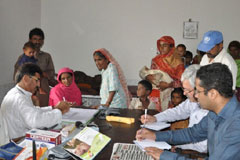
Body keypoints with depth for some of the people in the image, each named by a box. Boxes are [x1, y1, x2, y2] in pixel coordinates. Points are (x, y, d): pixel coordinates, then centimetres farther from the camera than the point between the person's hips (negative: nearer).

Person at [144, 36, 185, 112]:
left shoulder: (177, 62, -5)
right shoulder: (156, 60, 9)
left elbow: (181, 81, -8)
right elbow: (150, 74, 15)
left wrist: (168, 85, -19)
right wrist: (148, 77, -7)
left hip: (170, 94, -3)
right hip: (155, 94, 4)